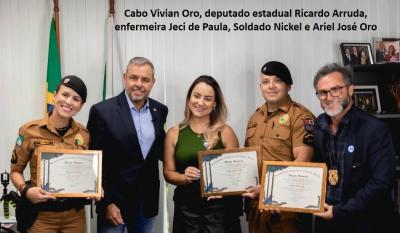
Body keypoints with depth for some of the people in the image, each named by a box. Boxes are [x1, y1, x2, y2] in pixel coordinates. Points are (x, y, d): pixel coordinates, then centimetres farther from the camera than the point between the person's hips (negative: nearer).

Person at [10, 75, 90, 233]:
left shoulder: (84, 134, 0)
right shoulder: (30, 130, -8)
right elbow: (16, 170, 1)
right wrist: (26, 190, -17)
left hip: (75, 214, 3)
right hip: (41, 215, -2)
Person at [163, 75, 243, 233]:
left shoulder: (225, 132, -1)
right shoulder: (174, 133, 4)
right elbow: (168, 172, 6)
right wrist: (185, 177, -13)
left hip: (219, 207, -1)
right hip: (186, 208, 2)